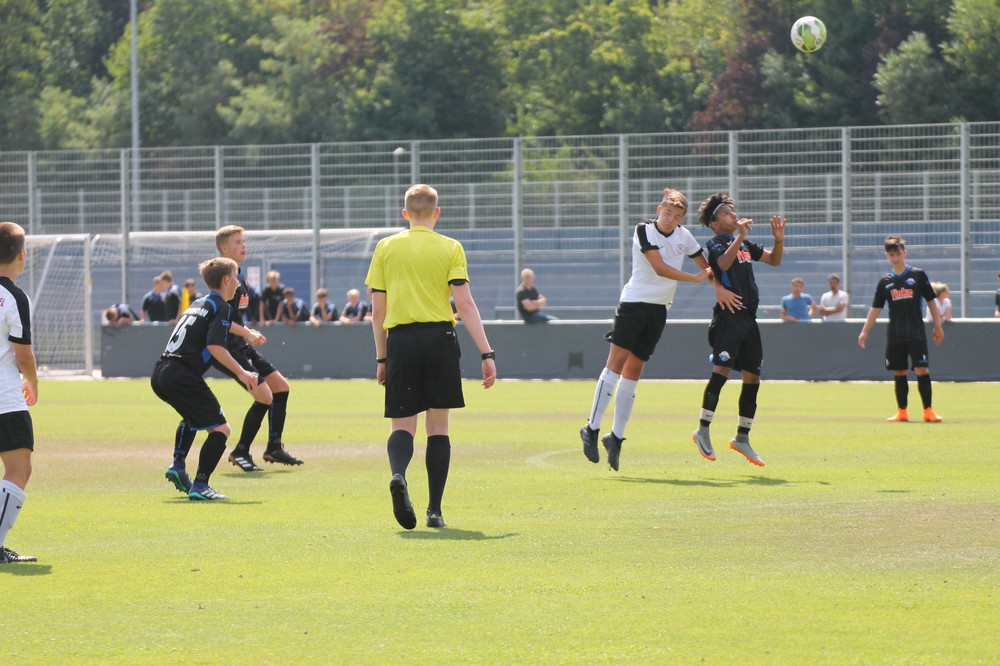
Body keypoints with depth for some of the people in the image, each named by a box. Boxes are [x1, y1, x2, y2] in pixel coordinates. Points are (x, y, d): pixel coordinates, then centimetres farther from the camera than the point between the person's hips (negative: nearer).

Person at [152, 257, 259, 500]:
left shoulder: (198, 304, 23)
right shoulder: (221, 307, -3)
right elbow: (215, 346, -17)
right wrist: (241, 373, -14)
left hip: (160, 374, 9)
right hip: (182, 376, -9)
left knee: (192, 417, 36)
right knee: (220, 428, -6)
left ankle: (177, 466, 25)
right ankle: (200, 486, -15)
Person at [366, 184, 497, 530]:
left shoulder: (386, 248, 8)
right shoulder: (450, 248, 3)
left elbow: (378, 310, 8)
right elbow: (465, 304, -6)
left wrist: (381, 358, 16)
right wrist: (486, 353, -6)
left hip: (400, 339, 1)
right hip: (439, 336, -1)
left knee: (402, 425, 4)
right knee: (438, 426, 8)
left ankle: (398, 474, -29)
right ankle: (434, 509, 6)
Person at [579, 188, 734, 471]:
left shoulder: (683, 236, 9)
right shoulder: (644, 230, -9)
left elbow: (705, 264, 21)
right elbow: (660, 268, -18)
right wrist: (696, 278, -12)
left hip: (659, 309, 5)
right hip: (634, 302, -5)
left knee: (633, 371, 5)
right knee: (617, 361, -14)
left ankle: (616, 437, 8)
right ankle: (592, 429, -14)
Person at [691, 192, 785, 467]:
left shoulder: (745, 244, 20)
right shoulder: (716, 244, -3)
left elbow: (774, 260, 25)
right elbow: (723, 263, -25)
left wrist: (779, 239, 8)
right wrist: (739, 236, -33)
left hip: (748, 318, 8)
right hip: (728, 317, -8)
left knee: (752, 378, 7)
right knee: (721, 371, -18)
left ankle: (742, 438, 15)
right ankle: (703, 431, -12)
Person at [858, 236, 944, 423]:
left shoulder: (918, 275, -1)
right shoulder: (885, 281, 7)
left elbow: (931, 301, 4)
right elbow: (875, 308, 10)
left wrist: (938, 327, 3)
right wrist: (865, 331, 4)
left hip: (916, 333, -3)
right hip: (894, 335, 3)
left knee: (922, 370, -10)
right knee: (899, 373, 5)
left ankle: (928, 411, -5)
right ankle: (902, 412, 12)